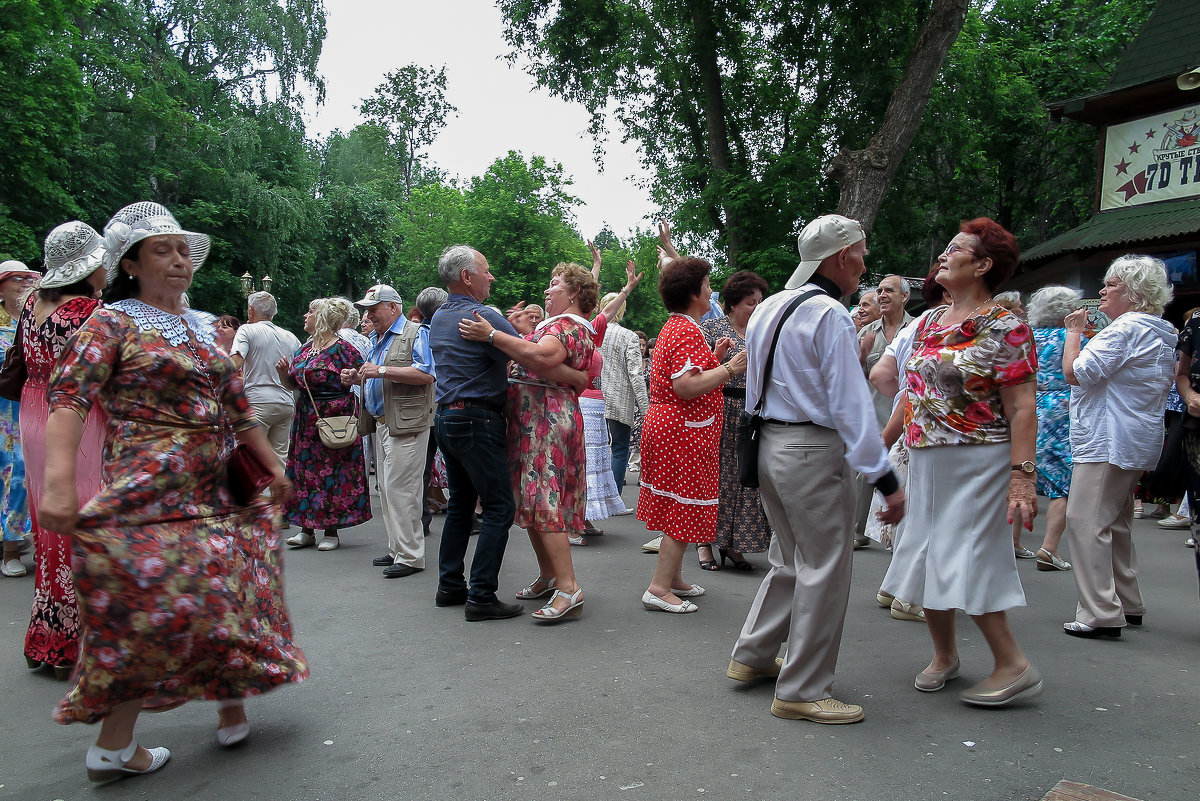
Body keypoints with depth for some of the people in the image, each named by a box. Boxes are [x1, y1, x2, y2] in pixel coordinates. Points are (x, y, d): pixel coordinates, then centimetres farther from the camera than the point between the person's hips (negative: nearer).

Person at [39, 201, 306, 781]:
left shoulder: (203, 326, 15)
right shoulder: (114, 322, -4)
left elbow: (237, 407, 20)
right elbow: (68, 399, -17)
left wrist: (274, 466, 21)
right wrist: (59, 482, -30)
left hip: (211, 489, 7)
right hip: (149, 489, -7)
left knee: (222, 588, 10)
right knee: (154, 602, -5)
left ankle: (231, 701, 26)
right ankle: (113, 746, 13)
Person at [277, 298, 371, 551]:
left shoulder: (342, 349, -9)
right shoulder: (304, 349, 13)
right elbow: (291, 385, 17)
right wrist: (283, 371, -2)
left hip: (335, 418, -7)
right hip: (306, 420, 7)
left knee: (332, 471, 0)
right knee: (304, 470, 8)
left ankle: (332, 530, 10)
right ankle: (307, 529, 18)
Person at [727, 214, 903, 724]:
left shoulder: (769, 308, 12)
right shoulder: (829, 314, -15)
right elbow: (850, 404, -19)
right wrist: (885, 479, -17)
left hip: (770, 445, 9)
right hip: (814, 451, -9)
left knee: (790, 561, 21)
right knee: (824, 571, 1)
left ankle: (752, 656, 29)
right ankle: (802, 692, 9)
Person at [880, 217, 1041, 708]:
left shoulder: (1004, 328, -11)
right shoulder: (930, 321, 11)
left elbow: (1022, 409, -16)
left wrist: (1023, 478, -23)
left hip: (976, 461, -7)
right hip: (924, 461, 8)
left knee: (964, 563, -6)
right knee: (925, 558, 11)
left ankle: (1014, 666, 10)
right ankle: (944, 655, 28)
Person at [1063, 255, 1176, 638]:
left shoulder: (1127, 328, -15)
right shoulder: (1163, 333, 18)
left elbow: (1075, 372, -18)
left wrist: (1074, 331, -6)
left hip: (1108, 441, -11)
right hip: (1139, 443, 11)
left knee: (1086, 522, -11)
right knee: (1116, 523, 18)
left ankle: (1101, 614, -12)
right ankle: (1128, 605, 26)